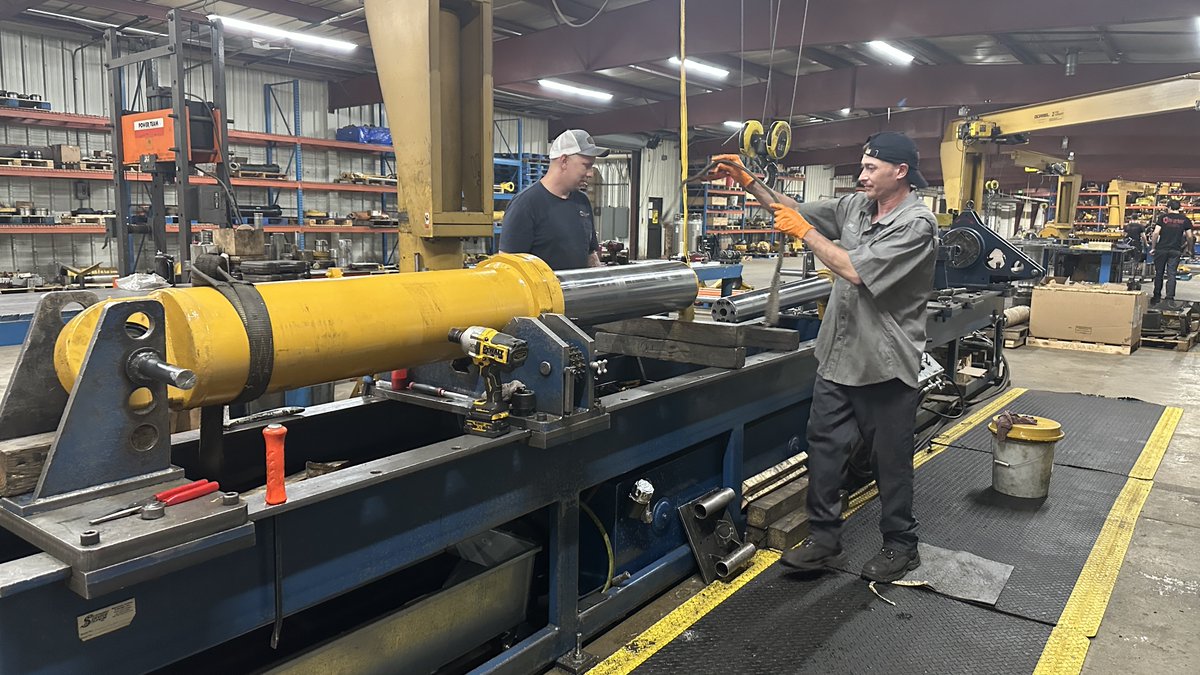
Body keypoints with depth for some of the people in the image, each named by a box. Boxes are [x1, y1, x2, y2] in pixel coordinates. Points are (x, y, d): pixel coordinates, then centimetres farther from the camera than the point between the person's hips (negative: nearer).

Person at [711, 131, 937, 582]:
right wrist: (747, 181, 4)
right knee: (824, 446, 10)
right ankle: (824, 538, 22)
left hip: (884, 365, -7)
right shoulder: (854, 206, 7)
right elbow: (793, 209, 15)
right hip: (837, 358, 7)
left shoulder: (916, 223, -15)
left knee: (890, 460, 8)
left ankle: (901, 546, 26)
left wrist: (805, 231, -14)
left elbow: (856, 270, -23)